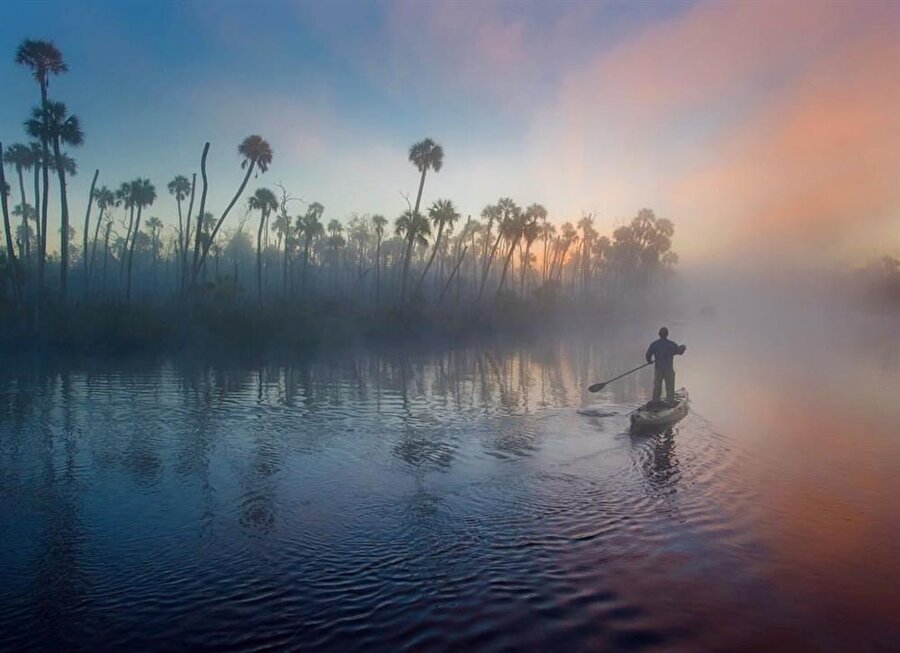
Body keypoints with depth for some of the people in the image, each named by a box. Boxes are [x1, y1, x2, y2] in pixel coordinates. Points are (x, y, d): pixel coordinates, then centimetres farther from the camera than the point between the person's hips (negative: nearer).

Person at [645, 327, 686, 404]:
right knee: (670, 389, 7)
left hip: (658, 369, 2)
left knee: (657, 389, 10)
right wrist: (682, 347, 27)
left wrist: (650, 361, 16)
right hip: (669, 370, -2)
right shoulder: (671, 344, -7)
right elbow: (680, 351, 5)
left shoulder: (654, 344, -4)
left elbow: (648, 355, -5)